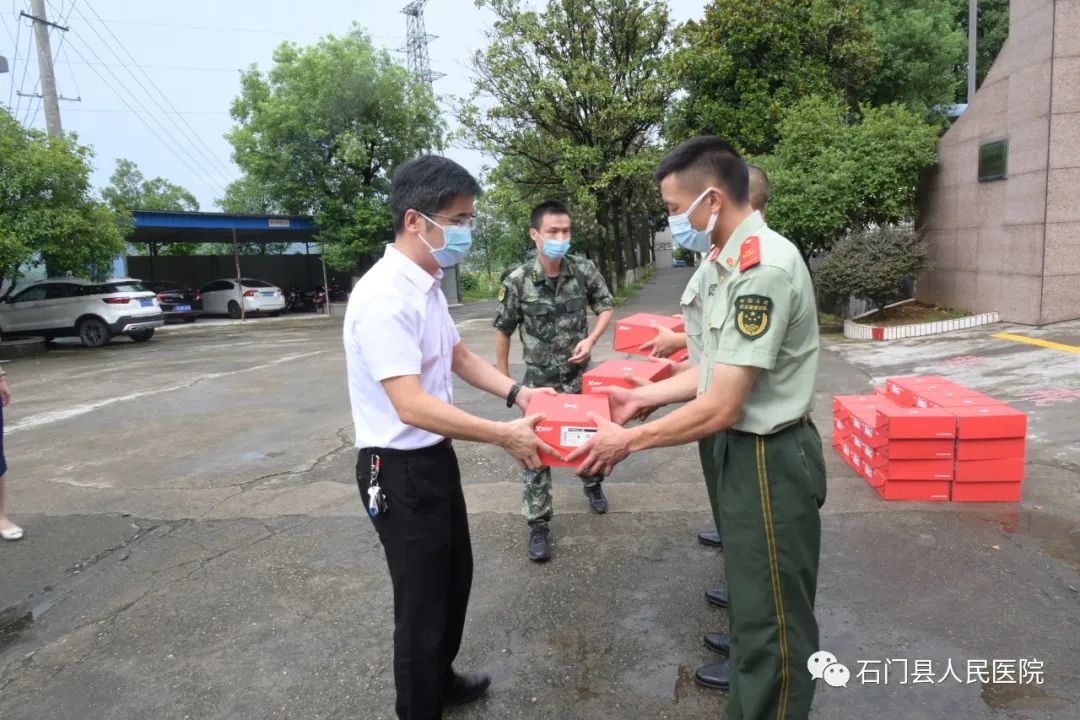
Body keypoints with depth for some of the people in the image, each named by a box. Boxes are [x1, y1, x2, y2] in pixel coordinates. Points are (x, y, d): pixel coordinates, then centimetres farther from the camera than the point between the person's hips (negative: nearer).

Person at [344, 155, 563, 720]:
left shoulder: (427, 284, 5)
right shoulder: (385, 297, -26)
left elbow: (459, 355, 16)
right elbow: (412, 406, -31)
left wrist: (515, 393, 2)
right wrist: (504, 436, -26)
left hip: (435, 457, 10)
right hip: (401, 468, -10)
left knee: (454, 575, 25)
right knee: (422, 599, 8)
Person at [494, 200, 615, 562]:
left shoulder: (584, 270, -10)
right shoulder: (517, 282, -16)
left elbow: (606, 306, 5)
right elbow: (503, 331, -3)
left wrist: (591, 340, -11)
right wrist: (504, 379, 1)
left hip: (580, 372, 3)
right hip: (540, 378, -2)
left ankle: (592, 485, 47)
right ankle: (538, 524, 11)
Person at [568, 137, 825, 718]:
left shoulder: (762, 268, -26)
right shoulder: (737, 261, 6)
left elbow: (721, 408, -27)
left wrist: (628, 441, -17)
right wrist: (640, 398, 9)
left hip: (768, 458, -10)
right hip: (744, 449, 10)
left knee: (773, 610, 9)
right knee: (750, 588, 29)